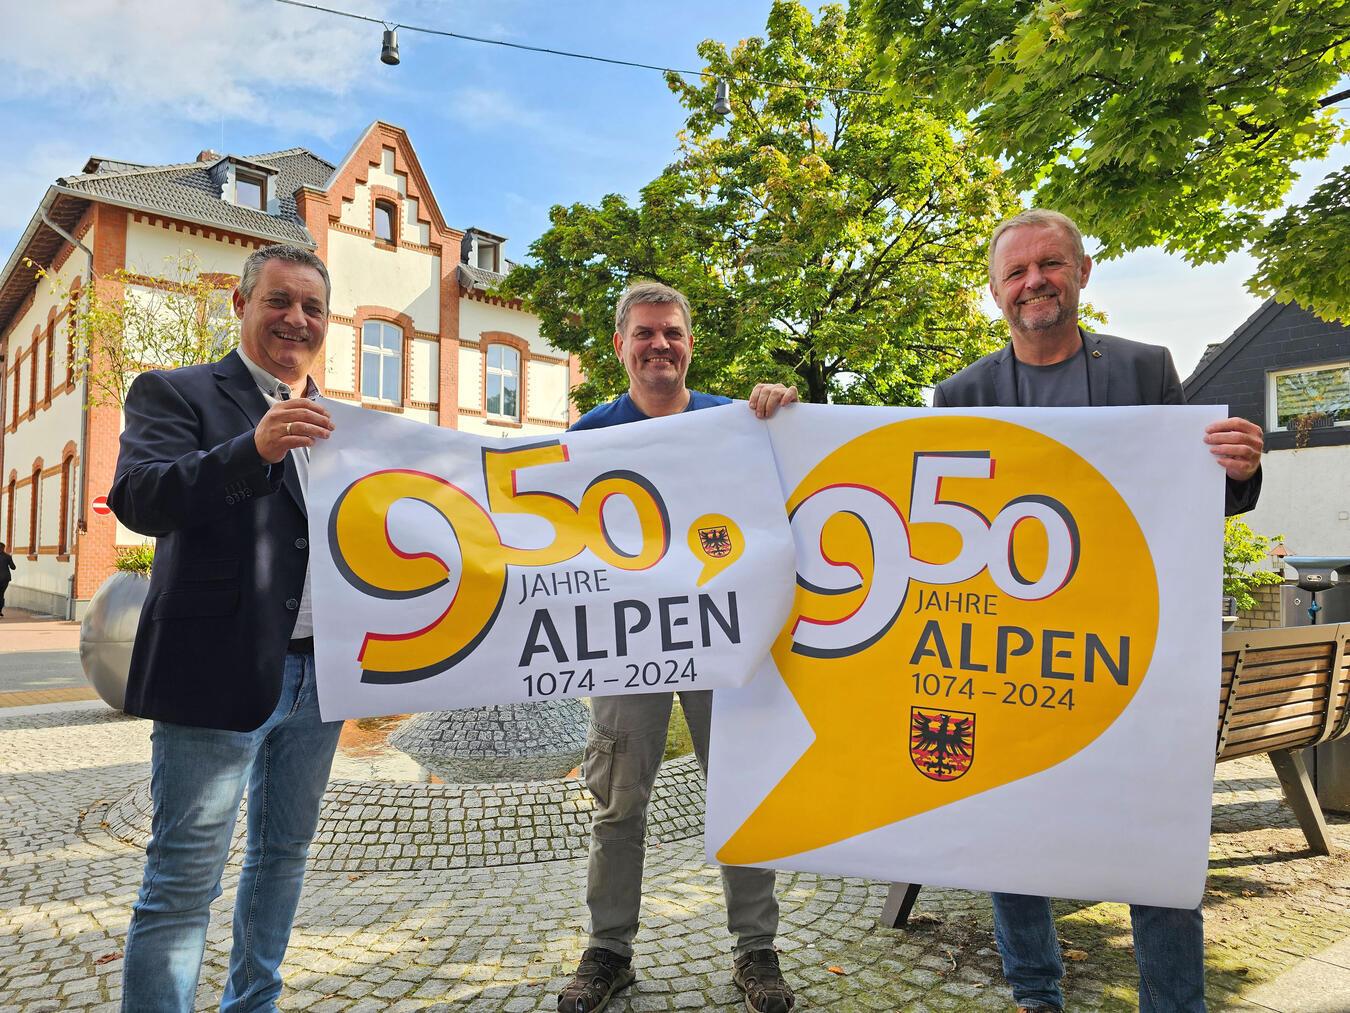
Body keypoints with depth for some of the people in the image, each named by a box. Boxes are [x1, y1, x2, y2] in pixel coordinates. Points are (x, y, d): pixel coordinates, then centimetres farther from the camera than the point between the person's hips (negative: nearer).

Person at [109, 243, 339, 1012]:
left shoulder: (336, 424, 14)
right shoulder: (176, 393, -2)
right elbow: (137, 499, -17)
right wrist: (253, 447, -30)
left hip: (320, 674, 6)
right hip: (219, 674, -6)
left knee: (285, 853, 18)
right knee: (185, 879, 0)